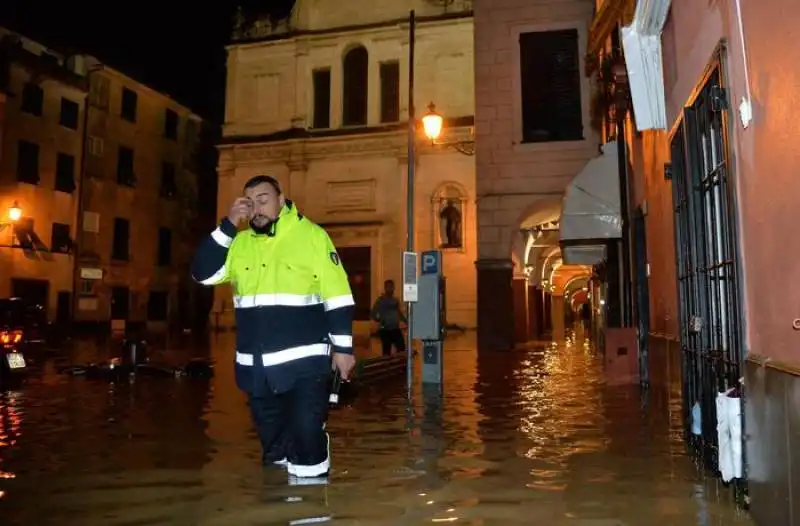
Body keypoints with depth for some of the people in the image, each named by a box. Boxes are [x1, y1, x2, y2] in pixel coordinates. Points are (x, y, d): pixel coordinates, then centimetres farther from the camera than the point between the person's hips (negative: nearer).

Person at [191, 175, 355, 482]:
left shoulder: (312, 235, -6)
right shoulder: (239, 242, 7)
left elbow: (337, 296, -5)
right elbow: (203, 274, 1)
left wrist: (343, 348, -7)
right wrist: (228, 226, -7)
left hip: (304, 360, -5)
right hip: (256, 365, 5)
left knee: (307, 434, -2)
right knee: (271, 437, 19)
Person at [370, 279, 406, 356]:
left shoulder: (396, 300, 10)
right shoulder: (380, 300, -4)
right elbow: (373, 315, -5)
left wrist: (407, 322, 10)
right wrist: (379, 320, -21)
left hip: (396, 330, 4)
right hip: (385, 331, -4)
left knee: (402, 349, -1)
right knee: (387, 352, 1)